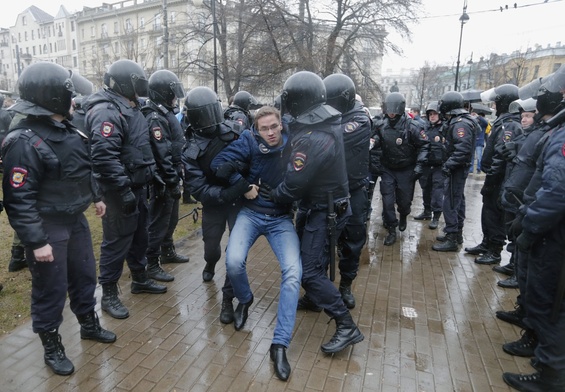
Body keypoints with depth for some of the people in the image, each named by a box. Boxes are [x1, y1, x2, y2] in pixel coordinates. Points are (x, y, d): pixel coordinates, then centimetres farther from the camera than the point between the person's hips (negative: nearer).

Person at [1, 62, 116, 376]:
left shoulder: (67, 130, 5)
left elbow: (84, 170, 19)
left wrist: (95, 197, 24)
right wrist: (36, 241, -23)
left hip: (76, 220, 8)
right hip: (47, 228, -8)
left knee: (85, 275, 20)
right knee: (50, 289, 7)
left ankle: (89, 325, 41)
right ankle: (52, 346, 28)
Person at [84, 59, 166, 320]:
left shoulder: (129, 108, 13)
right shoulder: (107, 112, -19)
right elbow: (104, 157, -28)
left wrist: (148, 177, 20)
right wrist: (123, 189, -28)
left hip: (137, 186, 10)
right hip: (120, 190, -10)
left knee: (138, 235, 19)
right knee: (117, 240, 1)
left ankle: (140, 279, 36)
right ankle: (109, 294, 16)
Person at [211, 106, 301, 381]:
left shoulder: (292, 144, -4)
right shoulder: (250, 141, -9)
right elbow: (219, 164, -9)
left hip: (281, 218, 1)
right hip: (251, 213, 0)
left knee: (293, 272, -19)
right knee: (233, 261, -24)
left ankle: (280, 344, -7)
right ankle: (244, 300, 14)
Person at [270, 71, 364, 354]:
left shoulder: (312, 139, -29)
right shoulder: (328, 121, -1)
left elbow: (293, 185, -22)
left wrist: (272, 195, -3)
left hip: (321, 210, -9)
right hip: (329, 201, 9)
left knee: (310, 270, -6)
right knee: (307, 254, 24)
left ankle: (347, 327, 1)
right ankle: (313, 299, 44)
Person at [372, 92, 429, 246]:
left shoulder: (412, 126, -15)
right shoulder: (382, 126, -3)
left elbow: (424, 145, -8)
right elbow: (377, 146, 12)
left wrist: (419, 165, -14)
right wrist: (378, 163, 2)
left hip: (406, 170, -2)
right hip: (387, 169, 2)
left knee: (404, 200, 10)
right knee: (387, 201, -3)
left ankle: (403, 217, 44)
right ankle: (391, 230, 11)